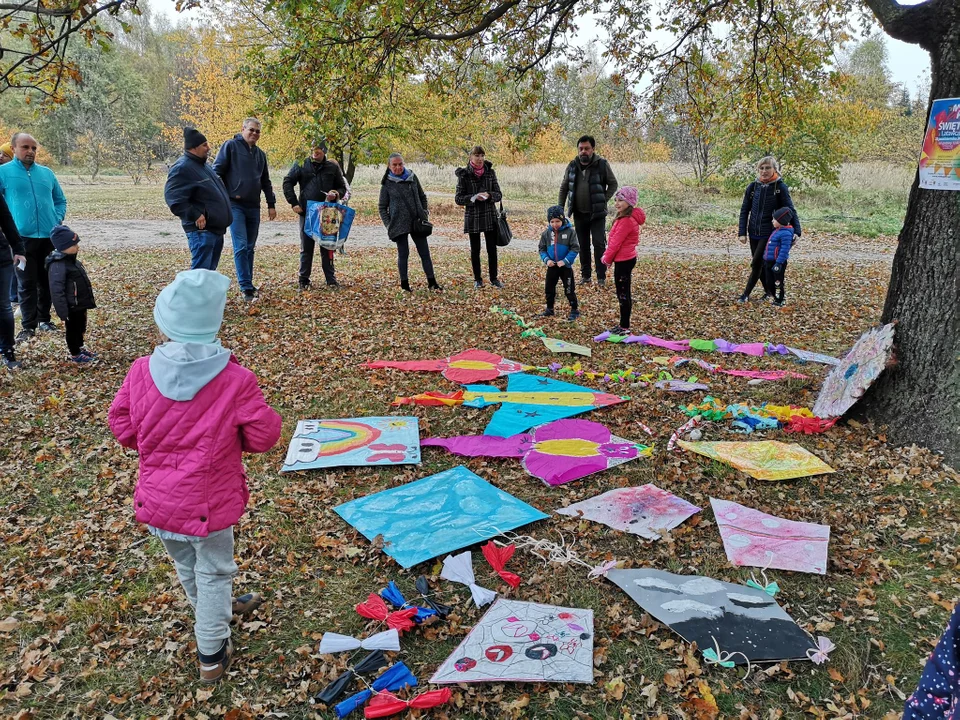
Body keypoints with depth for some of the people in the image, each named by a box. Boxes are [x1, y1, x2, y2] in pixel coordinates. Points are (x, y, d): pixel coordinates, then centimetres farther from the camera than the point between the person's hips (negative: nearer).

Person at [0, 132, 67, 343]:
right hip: (22, 237, -4)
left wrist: (58, 220, 4)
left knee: (47, 281, 13)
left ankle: (44, 319, 27)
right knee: (27, 284, 0)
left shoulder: (47, 173, 11)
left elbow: (60, 200, 19)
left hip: (50, 236, 4)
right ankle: (28, 326, 7)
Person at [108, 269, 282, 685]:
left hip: (156, 499, 5)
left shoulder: (142, 371, -11)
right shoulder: (234, 380, -21)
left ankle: (215, 611, 54)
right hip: (208, 504, -4)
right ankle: (211, 653, 29)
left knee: (186, 566, 28)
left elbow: (122, 427, 0)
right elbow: (264, 436, -14)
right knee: (213, 572, 17)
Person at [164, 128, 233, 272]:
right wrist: (195, 216, -23)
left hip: (216, 229, 10)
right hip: (202, 230, -10)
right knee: (200, 272, -12)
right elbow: (173, 197, -22)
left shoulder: (202, 165, 18)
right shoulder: (182, 168, -13)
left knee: (210, 270, 15)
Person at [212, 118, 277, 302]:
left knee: (250, 248, 9)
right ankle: (246, 287, -13)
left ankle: (247, 284, 16)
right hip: (235, 205, -6)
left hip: (253, 207, 6)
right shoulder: (230, 146, -1)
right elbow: (217, 171, -6)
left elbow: (266, 182, 23)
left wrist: (271, 204, 18)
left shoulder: (260, 154, 17)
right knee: (241, 247, -13)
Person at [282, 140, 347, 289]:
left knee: (327, 247, 6)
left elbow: (342, 187, 15)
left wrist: (337, 194, -8)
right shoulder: (301, 165, 3)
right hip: (306, 212, -1)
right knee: (306, 248, 4)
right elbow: (287, 183, 5)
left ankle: (330, 278, 14)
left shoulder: (333, 167, 7)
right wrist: (294, 203, -4)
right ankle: (304, 280, 11)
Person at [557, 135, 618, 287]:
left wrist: (603, 201, -8)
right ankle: (586, 275, 21)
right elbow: (564, 188, 12)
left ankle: (601, 277, 3)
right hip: (579, 213, 4)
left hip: (597, 213, -3)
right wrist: (560, 208, 7)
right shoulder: (572, 166, 3)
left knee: (599, 244, -6)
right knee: (583, 245, 11)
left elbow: (613, 184, 2)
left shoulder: (602, 164, -7)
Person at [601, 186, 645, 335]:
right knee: (623, 292, 16)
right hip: (624, 259, 10)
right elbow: (614, 240, 16)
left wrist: (607, 258, -7)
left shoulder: (626, 221, -21)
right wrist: (607, 256, 10)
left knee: (623, 294, -2)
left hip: (623, 261, -10)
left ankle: (624, 328, 6)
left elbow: (616, 242, -19)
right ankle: (623, 324, 25)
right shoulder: (626, 218, 12)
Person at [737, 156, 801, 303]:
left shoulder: (780, 187, -8)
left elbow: (790, 209, -8)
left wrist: (796, 231, -19)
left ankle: (746, 294, 4)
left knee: (756, 263, -8)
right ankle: (769, 290, 28)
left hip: (770, 233, -4)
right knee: (760, 263, 11)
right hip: (754, 233, 4)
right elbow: (744, 210, 5)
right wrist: (742, 232, -1)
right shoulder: (753, 186, 2)